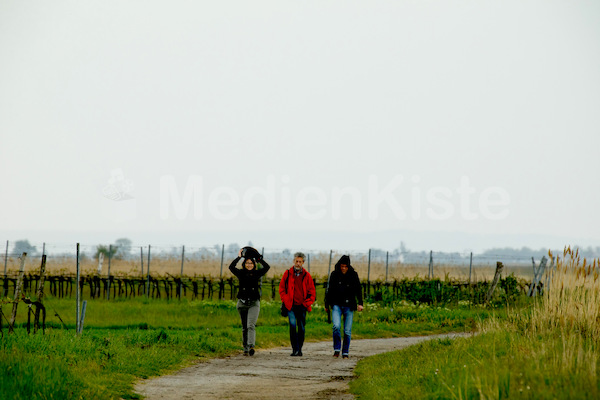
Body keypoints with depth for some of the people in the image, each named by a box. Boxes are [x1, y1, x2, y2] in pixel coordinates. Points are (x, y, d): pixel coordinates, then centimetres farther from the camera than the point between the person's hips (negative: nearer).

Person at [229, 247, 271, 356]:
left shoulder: (257, 273, 5)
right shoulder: (241, 273, 5)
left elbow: (267, 267, -7)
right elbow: (231, 267, -9)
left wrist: (259, 258, -3)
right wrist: (239, 257, -8)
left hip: (254, 303, -2)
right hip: (242, 302, 2)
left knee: (251, 325, -18)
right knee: (244, 327, 8)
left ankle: (251, 346, -32)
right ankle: (245, 349, 16)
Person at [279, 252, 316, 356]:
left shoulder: (307, 276, 5)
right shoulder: (287, 274, 4)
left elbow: (312, 293, 11)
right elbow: (281, 289, 10)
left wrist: (307, 303, -1)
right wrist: (286, 301, -2)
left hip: (302, 306, 2)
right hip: (291, 306, -2)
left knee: (301, 328, 6)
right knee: (293, 324, -17)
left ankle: (299, 350, 18)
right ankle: (295, 349, -17)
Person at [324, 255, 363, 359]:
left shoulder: (353, 275, 0)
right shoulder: (334, 275, 2)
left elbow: (358, 290, -2)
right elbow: (329, 290, 11)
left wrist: (360, 303, -15)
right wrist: (327, 305, 12)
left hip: (349, 306, 0)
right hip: (337, 305, 0)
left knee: (347, 331, 1)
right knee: (336, 326, -18)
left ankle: (345, 353, 13)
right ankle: (337, 349, -5)